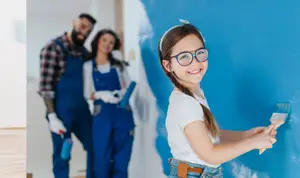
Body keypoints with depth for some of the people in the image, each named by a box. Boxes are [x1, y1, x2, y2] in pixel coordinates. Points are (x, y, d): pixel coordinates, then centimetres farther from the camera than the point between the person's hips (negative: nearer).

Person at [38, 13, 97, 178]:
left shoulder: (85, 53, 10)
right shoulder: (53, 48, -10)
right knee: (62, 155, 3)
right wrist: (52, 116, -18)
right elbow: (45, 85, -14)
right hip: (62, 112, -6)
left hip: (82, 111, 7)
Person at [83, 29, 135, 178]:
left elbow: (129, 86, 11)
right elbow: (87, 94, 3)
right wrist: (100, 94, -17)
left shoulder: (118, 63, 11)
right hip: (102, 114, -1)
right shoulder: (88, 66, 7)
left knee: (122, 158, 2)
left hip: (123, 113, 1)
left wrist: (122, 93, -11)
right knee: (102, 158, -2)